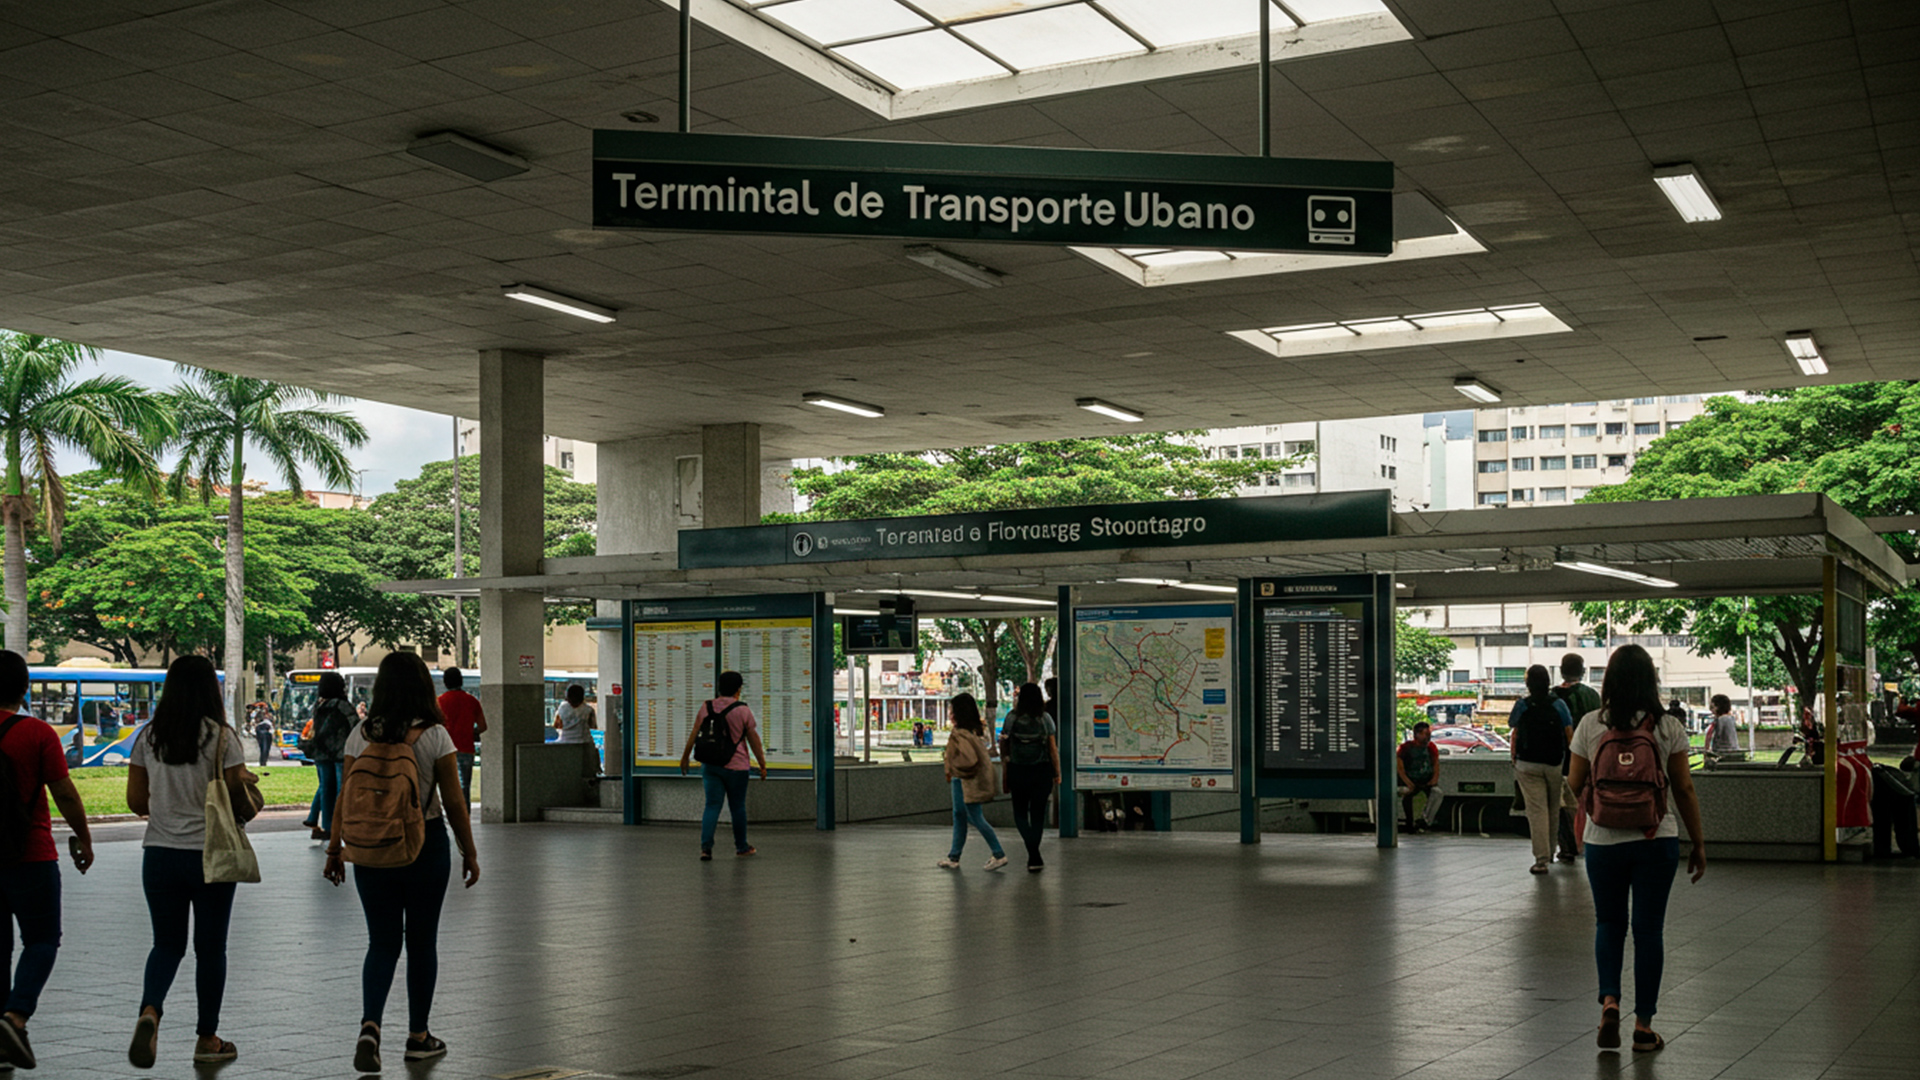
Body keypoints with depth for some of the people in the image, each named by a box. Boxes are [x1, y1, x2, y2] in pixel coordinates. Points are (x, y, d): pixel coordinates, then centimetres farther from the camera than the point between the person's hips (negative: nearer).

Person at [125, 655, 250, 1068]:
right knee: (210, 948, 10)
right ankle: (208, 1038, 18)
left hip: (160, 854, 3)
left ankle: (150, 1011, -13)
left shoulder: (149, 737, 1)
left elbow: (136, 801, 4)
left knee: (167, 944, 14)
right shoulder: (222, 737, -10)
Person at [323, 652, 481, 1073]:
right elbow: (453, 803, -7)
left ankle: (370, 1026, -12)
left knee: (382, 943, 10)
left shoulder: (361, 736, -3)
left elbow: (346, 798, -1)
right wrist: (469, 853, 2)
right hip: (426, 846, -2)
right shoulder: (434, 735, -9)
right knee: (422, 941, 12)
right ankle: (418, 1037, 19)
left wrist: (335, 849, 8)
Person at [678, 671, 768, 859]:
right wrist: (762, 764, 3)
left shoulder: (706, 707, 2)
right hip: (735, 766, -3)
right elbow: (753, 739, -5)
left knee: (712, 806, 3)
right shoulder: (742, 710, -8)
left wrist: (685, 756, 19)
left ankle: (706, 847, -12)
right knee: (737, 807, 10)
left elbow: (694, 734, 7)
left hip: (710, 765, 3)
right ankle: (741, 847, 24)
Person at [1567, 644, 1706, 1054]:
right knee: (1648, 928, 8)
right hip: (1656, 841, 0)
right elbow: (1685, 790, -2)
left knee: (1609, 922, 17)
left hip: (1603, 840, 0)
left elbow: (1574, 785, 1)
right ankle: (1643, 1025, 11)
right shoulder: (1668, 727, -5)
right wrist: (1698, 844, 6)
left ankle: (1609, 1001, -2)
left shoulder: (1590, 725, -4)